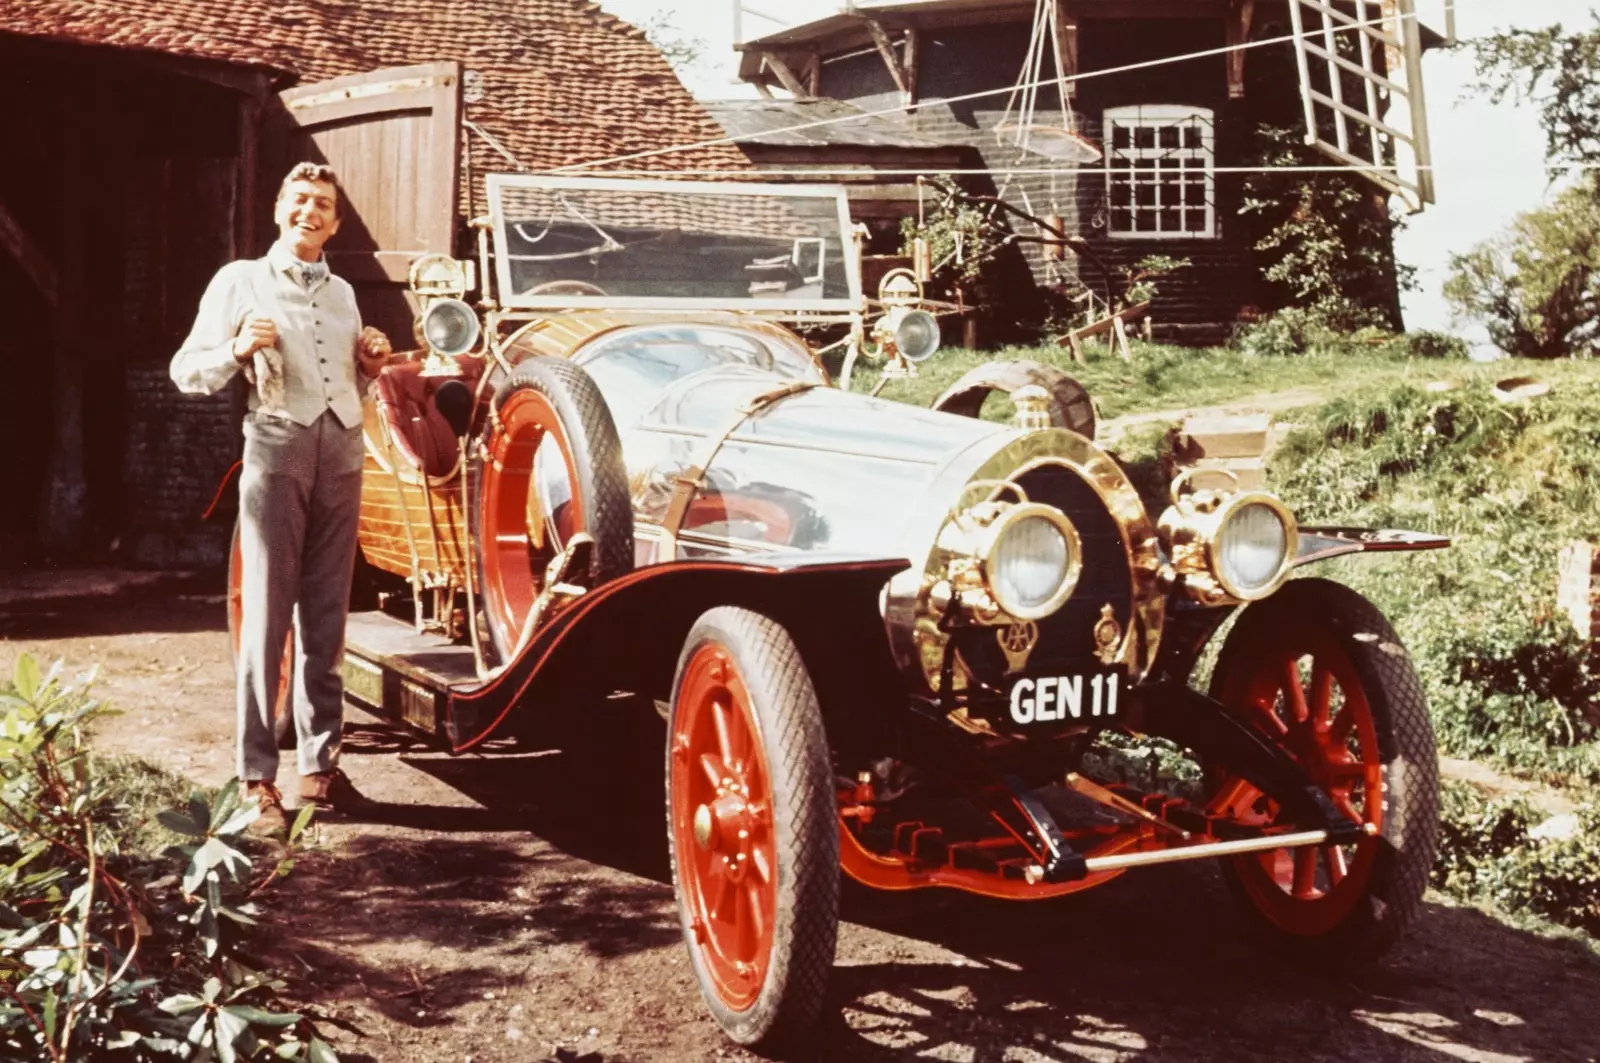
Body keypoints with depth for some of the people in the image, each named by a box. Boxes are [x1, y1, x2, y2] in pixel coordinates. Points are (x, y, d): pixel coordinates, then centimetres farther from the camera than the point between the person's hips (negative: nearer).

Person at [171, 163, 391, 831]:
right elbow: (186, 372, 3)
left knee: (326, 619, 5)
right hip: (277, 447, -4)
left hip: (341, 451, 5)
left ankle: (321, 764, 11)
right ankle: (257, 777, -2)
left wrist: (371, 366, 7)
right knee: (267, 614, -6)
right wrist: (238, 351, -15)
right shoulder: (241, 281, 6)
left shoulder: (342, 293, 20)